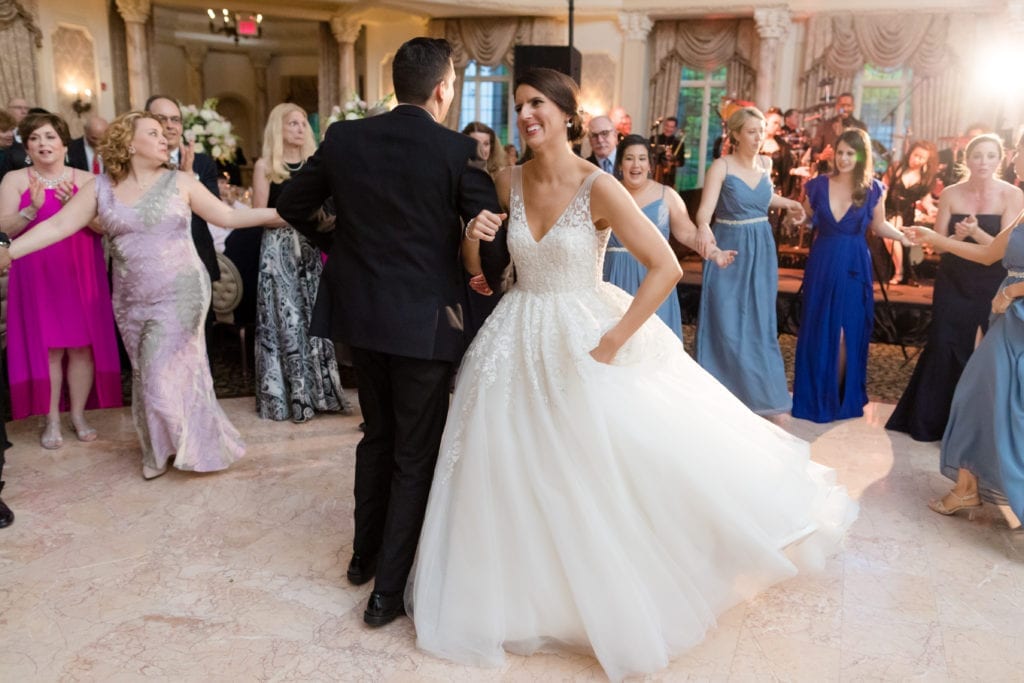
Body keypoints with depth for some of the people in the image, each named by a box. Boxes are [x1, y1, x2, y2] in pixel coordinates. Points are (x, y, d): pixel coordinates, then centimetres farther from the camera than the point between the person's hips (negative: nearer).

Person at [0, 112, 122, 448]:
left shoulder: (85, 180, 5)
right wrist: (33, 208, -19)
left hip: (81, 273, 1)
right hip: (36, 275, -1)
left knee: (82, 346, 2)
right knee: (46, 347, 0)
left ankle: (78, 414, 15)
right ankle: (51, 420, 10)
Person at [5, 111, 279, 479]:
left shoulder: (180, 182, -1)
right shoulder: (99, 188, 3)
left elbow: (229, 216, 0)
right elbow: (56, 226, 0)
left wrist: (281, 212, -8)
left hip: (180, 294, -3)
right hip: (131, 301, 3)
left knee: (167, 375, -3)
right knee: (147, 376, 11)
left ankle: (187, 446, 19)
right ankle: (160, 448, 29)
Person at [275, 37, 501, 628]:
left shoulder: (345, 137, 0)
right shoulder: (457, 150, -13)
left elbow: (292, 205, 8)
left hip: (362, 311, 5)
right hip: (425, 320, -5)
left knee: (379, 434, 23)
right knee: (416, 455, 8)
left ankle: (366, 554, 37)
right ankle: (389, 590, 14)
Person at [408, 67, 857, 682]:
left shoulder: (598, 187, -14)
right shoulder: (509, 182, 1)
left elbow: (666, 268, -18)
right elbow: (479, 268, 11)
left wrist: (612, 344, -19)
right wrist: (475, 239, -12)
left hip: (587, 339, -4)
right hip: (519, 344, 5)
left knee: (608, 472, -5)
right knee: (514, 477, 10)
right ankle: (528, 594, 33)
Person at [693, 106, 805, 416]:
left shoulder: (766, 164, 6)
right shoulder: (721, 166, -12)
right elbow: (706, 207, -27)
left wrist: (786, 203, 17)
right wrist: (703, 227, -47)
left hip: (761, 252, 5)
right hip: (729, 252, -5)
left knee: (760, 324, 9)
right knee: (727, 325, -1)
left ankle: (759, 392, 20)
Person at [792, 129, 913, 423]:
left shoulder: (873, 189, -2)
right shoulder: (818, 185, -1)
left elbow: (878, 226, 8)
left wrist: (903, 236, -8)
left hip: (854, 267, -1)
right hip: (821, 265, 1)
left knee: (846, 332, 1)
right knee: (817, 331, 5)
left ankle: (839, 398, 17)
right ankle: (816, 396, 19)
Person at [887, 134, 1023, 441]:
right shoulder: (950, 194, 0)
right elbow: (937, 243, 1)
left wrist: (976, 232, -27)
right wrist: (957, 237, -20)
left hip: (992, 286, -2)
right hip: (953, 283, 2)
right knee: (944, 348, 4)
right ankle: (931, 420, 19)